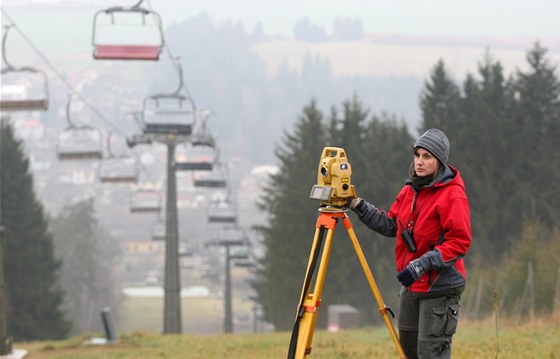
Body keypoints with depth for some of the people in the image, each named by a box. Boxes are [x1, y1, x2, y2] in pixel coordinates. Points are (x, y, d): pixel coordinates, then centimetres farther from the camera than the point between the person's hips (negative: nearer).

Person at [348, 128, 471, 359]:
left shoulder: (453, 195, -15)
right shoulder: (410, 190, 11)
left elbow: (460, 242, -20)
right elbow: (391, 225, 16)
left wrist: (423, 264, -26)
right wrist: (358, 206, 5)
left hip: (440, 288, -9)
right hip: (411, 286, 9)